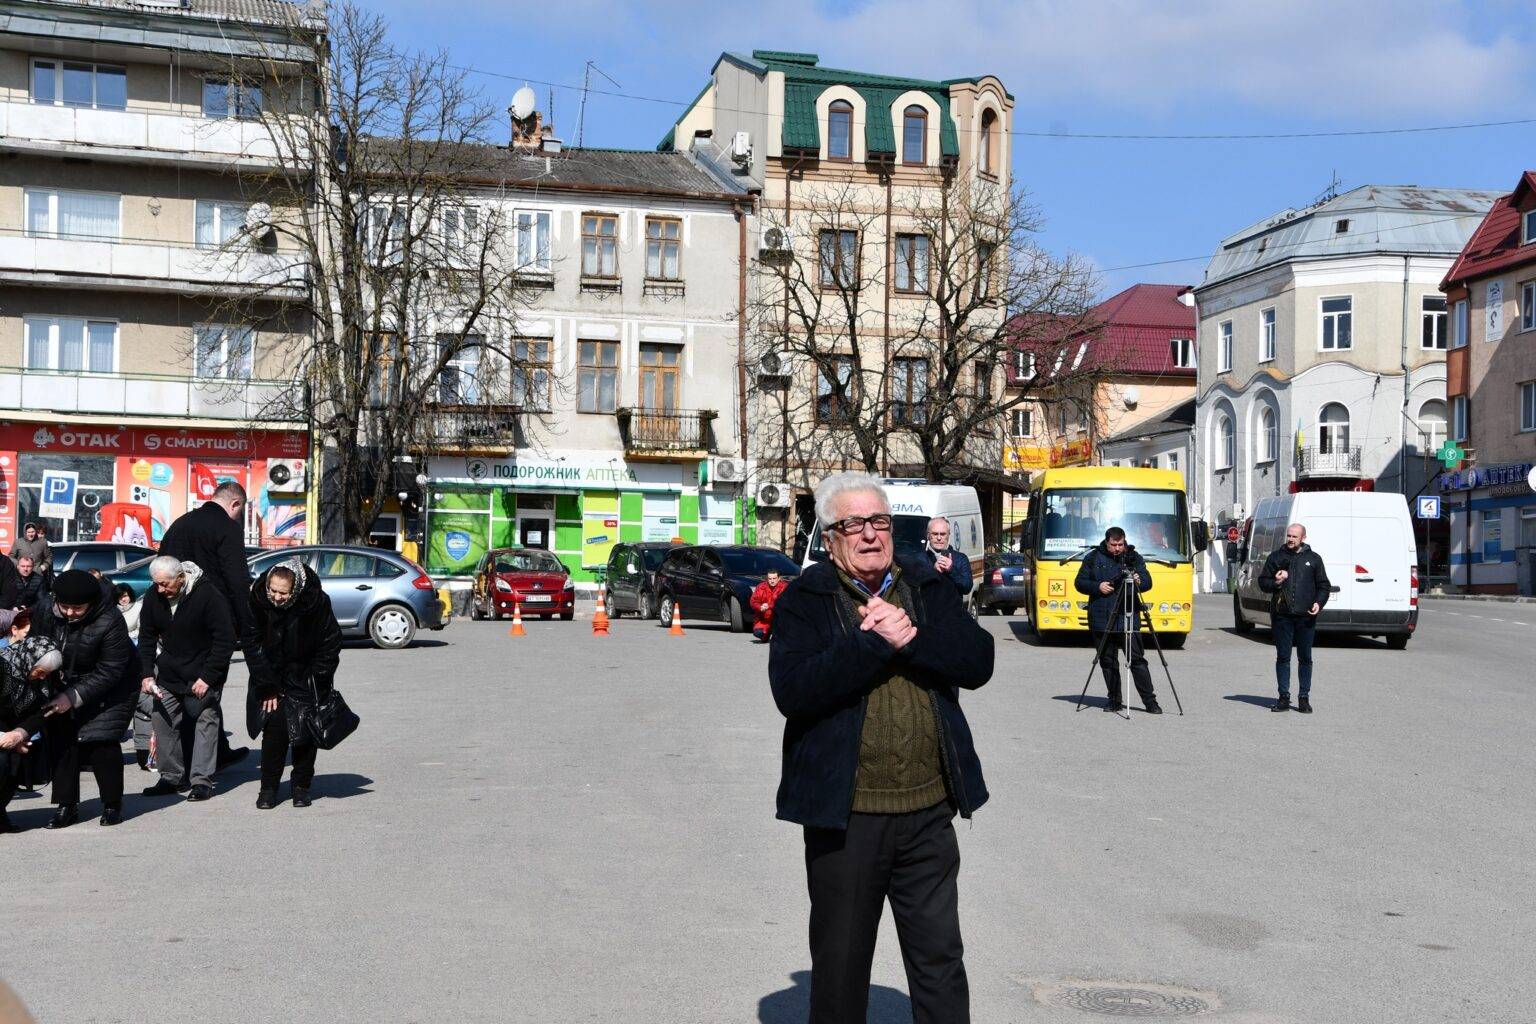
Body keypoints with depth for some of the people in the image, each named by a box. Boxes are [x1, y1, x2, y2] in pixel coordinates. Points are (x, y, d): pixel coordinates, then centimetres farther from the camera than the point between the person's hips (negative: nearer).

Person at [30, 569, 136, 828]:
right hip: (62, 686, 5)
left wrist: (74, 697, -29)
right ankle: (67, 806, 8)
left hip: (106, 690, -5)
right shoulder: (44, 610, -14)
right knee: (61, 742, -1)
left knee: (101, 742, -12)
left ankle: (112, 804, 4)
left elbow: (109, 672, -24)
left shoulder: (109, 622, -29)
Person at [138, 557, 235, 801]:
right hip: (169, 671, 5)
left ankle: (201, 781, -5)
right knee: (163, 720, 5)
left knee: (205, 721, -9)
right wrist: (147, 674, -5)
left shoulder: (208, 597, -21)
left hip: (204, 672, -5)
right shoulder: (153, 598, -4)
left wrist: (207, 678, -21)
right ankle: (172, 778, 16)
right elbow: (146, 638, 7)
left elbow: (225, 640, -18)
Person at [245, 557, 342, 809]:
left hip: (307, 679, 0)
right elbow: (253, 645, -10)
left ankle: (301, 786, 12)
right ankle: (269, 787, 0)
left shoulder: (317, 602, -22)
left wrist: (315, 683, -10)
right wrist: (268, 687, -12)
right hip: (271, 676, 1)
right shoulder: (257, 599, -18)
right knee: (274, 725, -10)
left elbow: (330, 645, -10)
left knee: (306, 731, -1)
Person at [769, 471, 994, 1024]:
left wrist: (912, 637, -17)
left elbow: (978, 662, -3)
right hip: (844, 816, -3)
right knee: (841, 967, 12)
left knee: (941, 962, 11)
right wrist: (875, 642, -19)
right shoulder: (804, 600, -3)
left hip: (929, 811, 3)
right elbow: (793, 691, -18)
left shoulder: (929, 587, 8)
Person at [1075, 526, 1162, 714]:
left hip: (1128, 619, -1)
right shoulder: (1093, 558, 8)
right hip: (1101, 620, 2)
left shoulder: (1134, 557, 7)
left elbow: (1148, 582, 1)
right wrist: (1097, 587, -10)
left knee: (1137, 659, -7)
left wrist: (1139, 581, -22)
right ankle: (1115, 701, 15)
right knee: (1108, 662, 5)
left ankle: (1150, 701, -3)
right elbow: (1079, 582, 8)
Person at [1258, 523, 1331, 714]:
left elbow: (1324, 586, 13)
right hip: (1281, 616, 0)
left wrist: (1319, 603, -5)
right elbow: (1262, 582, 13)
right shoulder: (1276, 557, 10)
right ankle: (1284, 697, 8)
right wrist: (1275, 582, -9)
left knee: (1305, 658, 4)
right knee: (1283, 657, 3)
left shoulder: (1313, 558, 9)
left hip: (1306, 617, 0)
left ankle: (1304, 698, 10)